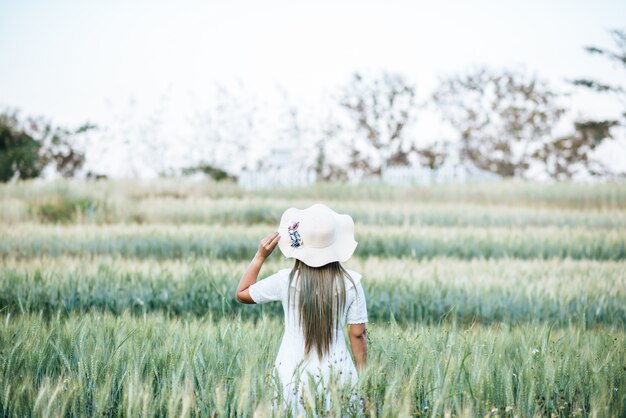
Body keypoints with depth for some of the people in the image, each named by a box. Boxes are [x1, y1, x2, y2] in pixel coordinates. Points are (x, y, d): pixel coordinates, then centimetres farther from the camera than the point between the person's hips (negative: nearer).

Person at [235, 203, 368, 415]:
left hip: (293, 376, 0)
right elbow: (358, 334, 0)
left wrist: (260, 256, 10)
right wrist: (362, 377, 11)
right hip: (337, 373, 0)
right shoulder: (350, 282, -5)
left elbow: (242, 294, 9)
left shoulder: (286, 281, -6)